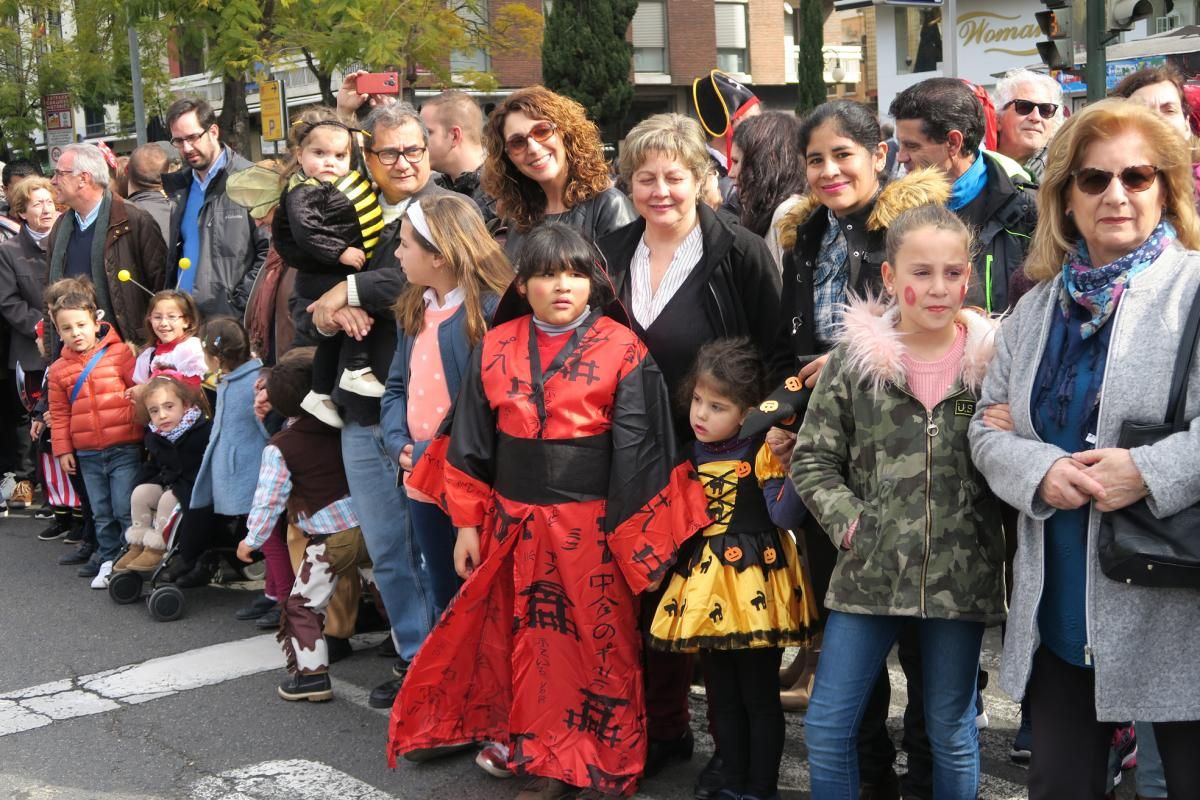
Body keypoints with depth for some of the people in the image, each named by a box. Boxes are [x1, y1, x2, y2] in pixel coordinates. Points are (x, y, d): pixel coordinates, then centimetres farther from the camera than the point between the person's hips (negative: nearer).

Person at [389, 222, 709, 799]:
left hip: (592, 528, -3)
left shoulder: (622, 351, -6)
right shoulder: (495, 348, 3)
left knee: (594, 647, 7)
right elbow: (470, 442, 8)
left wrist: (634, 541, -7)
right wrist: (468, 524, 6)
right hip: (513, 526, 3)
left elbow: (636, 452, -6)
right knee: (530, 643, 13)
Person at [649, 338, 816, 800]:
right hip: (706, 585, 6)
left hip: (753, 586, -6)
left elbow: (786, 516, -19)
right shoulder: (695, 454, 9)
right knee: (722, 697, 15)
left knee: (759, 696, 2)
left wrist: (789, 466, -30)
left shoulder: (761, 454, -10)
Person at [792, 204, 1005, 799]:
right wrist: (850, 523, -9)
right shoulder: (854, 356, -3)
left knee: (952, 733, 14)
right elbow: (812, 460, 1)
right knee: (827, 729, 6)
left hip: (961, 576, 0)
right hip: (870, 572, 0)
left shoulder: (993, 359, -1)